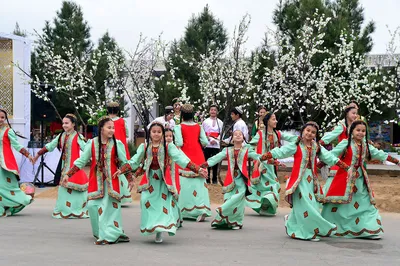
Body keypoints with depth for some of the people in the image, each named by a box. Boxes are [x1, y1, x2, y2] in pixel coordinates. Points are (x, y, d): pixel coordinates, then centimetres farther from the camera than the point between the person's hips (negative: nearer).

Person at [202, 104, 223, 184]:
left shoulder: (220, 122, 8)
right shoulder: (205, 121, 5)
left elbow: (221, 133, 5)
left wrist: (216, 140, -10)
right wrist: (210, 139, -10)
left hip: (216, 145, 1)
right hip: (207, 145, -1)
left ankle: (214, 179, 12)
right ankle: (207, 179, 7)